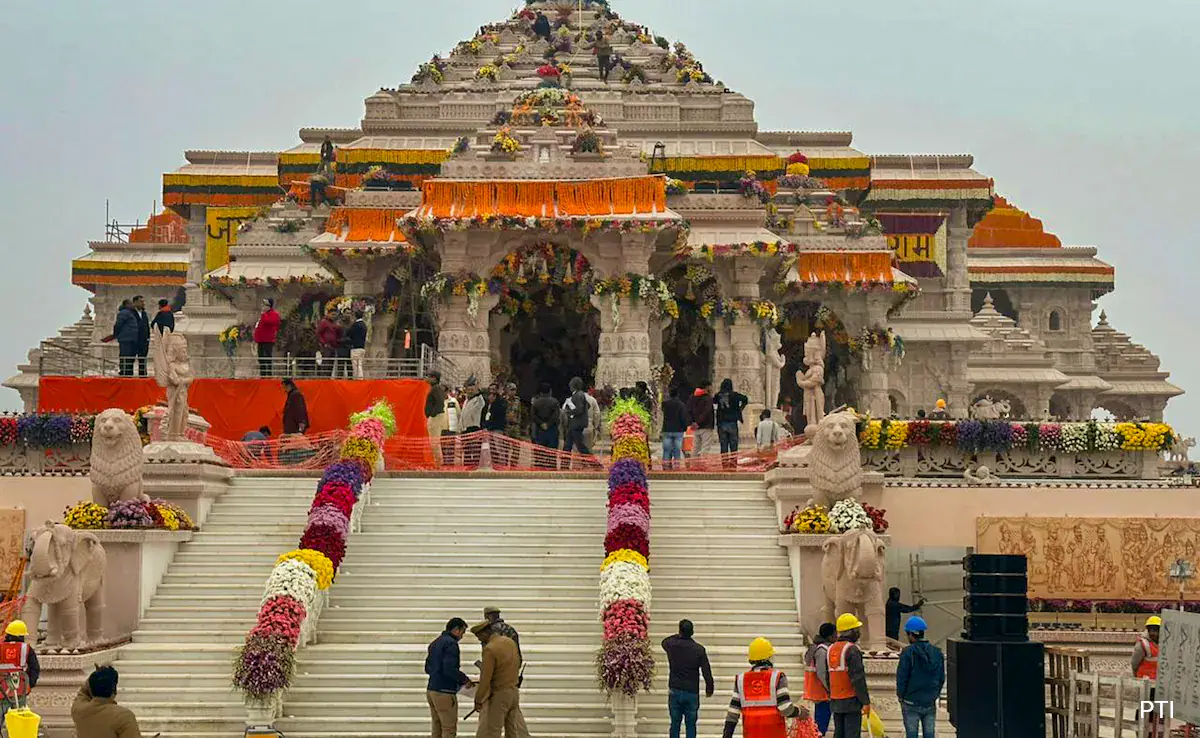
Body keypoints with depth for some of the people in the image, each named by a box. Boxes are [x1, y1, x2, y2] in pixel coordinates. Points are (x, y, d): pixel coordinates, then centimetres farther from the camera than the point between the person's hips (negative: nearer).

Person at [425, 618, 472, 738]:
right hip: (444, 693, -9)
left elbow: (428, 668, 21)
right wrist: (465, 679, -10)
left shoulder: (435, 643, 16)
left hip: (431, 690, 9)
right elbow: (450, 669, -22)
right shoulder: (451, 643, -13)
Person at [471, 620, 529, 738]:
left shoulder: (490, 649, -19)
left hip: (498, 695, -8)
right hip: (514, 692, 8)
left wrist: (478, 700, -11)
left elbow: (485, 678, -19)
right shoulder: (510, 641, 6)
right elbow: (517, 663, 16)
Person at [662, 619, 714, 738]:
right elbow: (707, 672, -6)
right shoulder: (699, 649, -7)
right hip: (692, 693, -1)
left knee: (675, 724, 8)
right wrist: (709, 688, 7)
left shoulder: (672, 646, -3)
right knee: (691, 725, 3)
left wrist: (679, 636, 35)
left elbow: (664, 641, 24)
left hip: (675, 691, 1)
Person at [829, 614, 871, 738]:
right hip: (851, 701, -8)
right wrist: (866, 701, -15)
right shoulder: (852, 649, -13)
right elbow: (858, 678, -18)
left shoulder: (831, 649, 12)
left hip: (835, 701, 8)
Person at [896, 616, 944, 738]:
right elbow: (941, 678, 9)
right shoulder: (937, 652, 4)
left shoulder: (908, 652, -13)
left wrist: (901, 696, 1)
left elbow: (901, 677, -12)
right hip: (930, 703, 4)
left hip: (911, 703, -4)